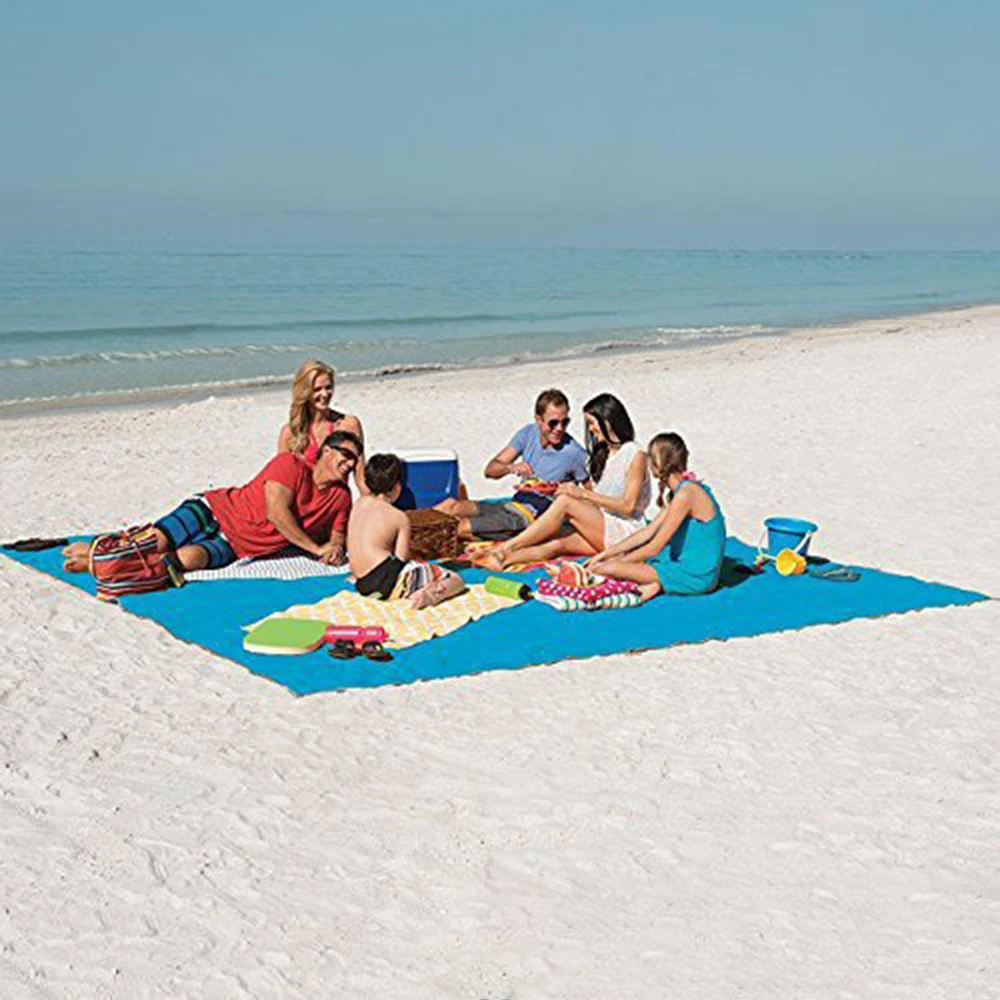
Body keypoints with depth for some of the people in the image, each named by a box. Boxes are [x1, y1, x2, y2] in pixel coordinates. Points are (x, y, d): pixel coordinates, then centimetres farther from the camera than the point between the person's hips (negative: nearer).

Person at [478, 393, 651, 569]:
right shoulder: (603, 454, 20)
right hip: (602, 531, 7)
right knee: (558, 543, -22)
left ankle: (507, 547, -25)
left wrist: (585, 494, -17)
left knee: (565, 502, -23)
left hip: (626, 532, -7)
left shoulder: (636, 455, -5)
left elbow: (628, 506, -14)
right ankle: (501, 560, -42)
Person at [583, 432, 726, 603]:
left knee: (608, 569, -19)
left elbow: (654, 548, -19)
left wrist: (614, 562, -9)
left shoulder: (686, 493, -21)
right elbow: (647, 532, 14)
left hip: (695, 576, -10)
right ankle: (658, 584, 0)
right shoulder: (681, 490, 10)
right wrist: (606, 554, 10)